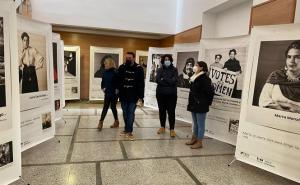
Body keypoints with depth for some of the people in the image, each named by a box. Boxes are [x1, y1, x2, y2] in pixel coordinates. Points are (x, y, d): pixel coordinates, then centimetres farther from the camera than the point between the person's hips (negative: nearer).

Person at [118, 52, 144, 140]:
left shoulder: (139, 68, -6)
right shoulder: (122, 67, 3)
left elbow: (141, 84, -7)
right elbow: (118, 81, 7)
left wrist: (141, 97, -12)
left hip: (133, 96, -3)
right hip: (123, 95, 3)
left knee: (131, 114, -2)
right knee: (125, 113, 10)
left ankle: (129, 131, 6)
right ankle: (127, 129, 23)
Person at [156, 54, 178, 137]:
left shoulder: (174, 70, 2)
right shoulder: (160, 70, 6)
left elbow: (174, 81, -13)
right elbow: (158, 80, -10)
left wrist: (163, 79, -12)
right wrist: (169, 82, -14)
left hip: (171, 94, -2)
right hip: (161, 94, 2)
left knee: (171, 112, -1)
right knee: (162, 110, 12)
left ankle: (172, 129, 9)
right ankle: (162, 127, 26)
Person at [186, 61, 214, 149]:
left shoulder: (205, 79, -17)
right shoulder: (195, 78, 11)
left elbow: (211, 91, -19)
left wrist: (207, 102, -11)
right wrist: (191, 102, 11)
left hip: (201, 105, -9)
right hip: (194, 104, 9)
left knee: (200, 124, 2)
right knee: (195, 123, 19)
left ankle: (199, 142, 12)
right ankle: (194, 139, 31)